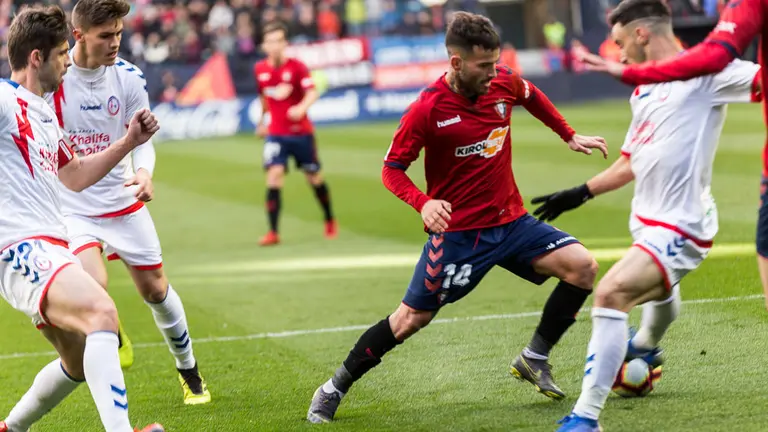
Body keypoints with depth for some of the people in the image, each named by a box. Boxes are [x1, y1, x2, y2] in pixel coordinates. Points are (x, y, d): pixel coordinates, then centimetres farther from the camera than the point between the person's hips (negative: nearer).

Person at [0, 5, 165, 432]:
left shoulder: (45, 112, 23)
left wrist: (128, 142, 29)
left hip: (49, 247, 11)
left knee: (80, 364, 19)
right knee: (102, 313, -32)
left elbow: (74, 176, 35)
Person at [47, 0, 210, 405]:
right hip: (71, 205, -3)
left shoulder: (128, 77, -8)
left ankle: (188, 370, 33)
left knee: (155, 288, 11)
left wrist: (144, 172, -21)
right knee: (93, 284, -25)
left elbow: (142, 139, 0)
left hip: (122, 201, 3)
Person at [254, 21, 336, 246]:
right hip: (275, 133, 2)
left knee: (314, 177, 10)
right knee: (274, 175, -16)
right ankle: (273, 232, -16)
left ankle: (330, 221, 34)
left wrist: (302, 107, -44)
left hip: (301, 132, -2)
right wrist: (262, 121, 27)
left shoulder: (297, 67, -11)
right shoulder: (260, 70, 0)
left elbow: (312, 92, -24)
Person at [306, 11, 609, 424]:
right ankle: (335, 388, 15)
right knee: (411, 318, -2)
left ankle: (534, 358, 4)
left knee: (581, 266, -11)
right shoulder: (426, 110, -19)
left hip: (511, 222, 5)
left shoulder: (504, 83, -5)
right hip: (457, 232, -5)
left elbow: (532, 96, 21)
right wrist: (422, 203, -28)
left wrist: (570, 136, 23)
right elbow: (392, 168, -10)